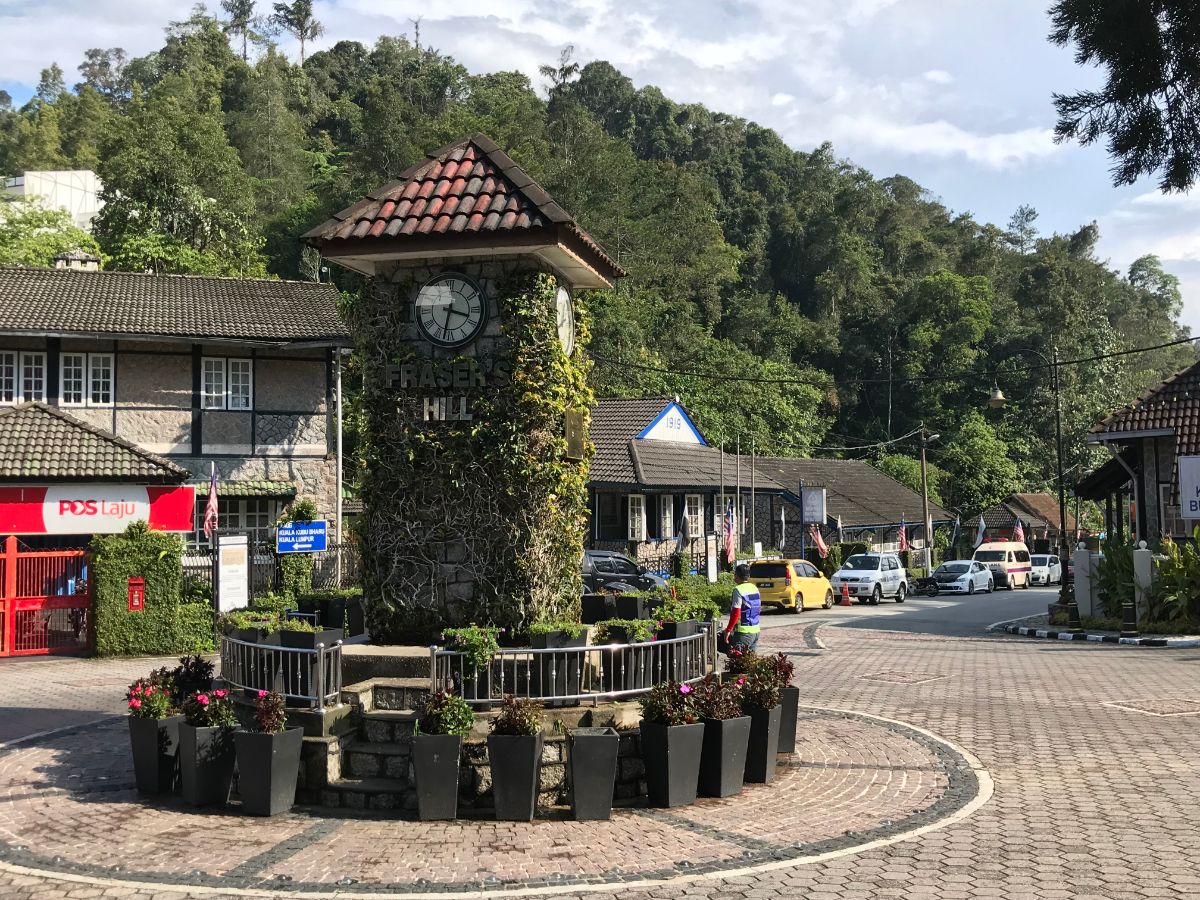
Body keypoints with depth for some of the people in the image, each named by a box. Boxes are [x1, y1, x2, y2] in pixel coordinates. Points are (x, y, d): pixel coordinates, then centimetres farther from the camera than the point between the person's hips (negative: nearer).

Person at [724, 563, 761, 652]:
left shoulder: (738, 589, -14)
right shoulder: (755, 588, 10)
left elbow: (735, 613, -18)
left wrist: (728, 630, -13)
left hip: (744, 631, -8)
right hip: (756, 630, 8)